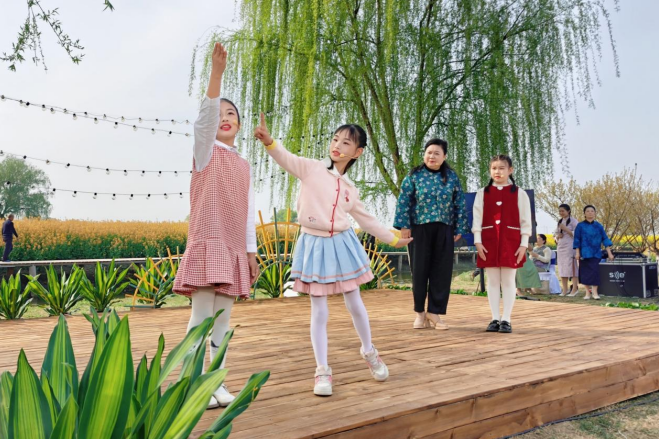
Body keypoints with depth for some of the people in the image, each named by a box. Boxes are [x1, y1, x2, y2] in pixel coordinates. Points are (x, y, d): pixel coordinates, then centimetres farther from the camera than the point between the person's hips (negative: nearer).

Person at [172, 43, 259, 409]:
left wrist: (251, 252, 11)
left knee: (223, 318, 8)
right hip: (207, 243, -5)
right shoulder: (206, 150, 3)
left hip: (235, 248, 5)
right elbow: (206, 113, -16)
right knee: (202, 316, -7)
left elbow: (248, 212, 15)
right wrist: (217, 71, -28)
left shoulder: (244, 166, 16)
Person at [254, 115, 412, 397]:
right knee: (319, 312, 2)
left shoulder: (350, 189, 7)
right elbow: (287, 159, -22)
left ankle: (369, 351, 37)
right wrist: (269, 141, -43)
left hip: (342, 244, 3)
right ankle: (322, 371, 14)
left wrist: (392, 239, 24)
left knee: (355, 304, 13)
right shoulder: (311, 168, -5)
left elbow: (365, 219, 20)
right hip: (314, 245, -3)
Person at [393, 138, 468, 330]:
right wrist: (404, 225, -7)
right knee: (420, 270, 4)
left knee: (442, 271, 2)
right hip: (420, 229, -1)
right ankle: (420, 313, 17)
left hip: (444, 230, 2)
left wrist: (460, 228, 2)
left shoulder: (452, 177, 5)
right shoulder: (414, 176, 0)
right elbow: (404, 202, -1)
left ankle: (435, 312, 14)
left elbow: (460, 204, 6)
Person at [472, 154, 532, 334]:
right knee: (492, 281, 5)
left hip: (511, 242, -1)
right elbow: (477, 219, 3)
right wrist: (478, 241, -5)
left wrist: (523, 244, -5)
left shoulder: (519, 194, 3)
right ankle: (495, 319, 11)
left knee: (508, 281, 2)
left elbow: (525, 221, 1)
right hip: (488, 241, 2)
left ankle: (506, 320, 9)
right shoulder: (482, 193, 6)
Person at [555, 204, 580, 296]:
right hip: (560, 246, 7)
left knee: (572, 267, -9)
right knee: (562, 268, 4)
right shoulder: (560, 221, 16)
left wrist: (565, 229, -16)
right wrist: (557, 236, -1)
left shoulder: (573, 221, -3)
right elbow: (555, 233, 21)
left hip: (570, 247, -7)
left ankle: (575, 289, -5)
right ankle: (564, 289, 9)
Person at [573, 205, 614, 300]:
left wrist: (609, 253, -1)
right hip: (584, 253, -1)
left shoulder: (598, 226, 4)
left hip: (595, 253, 1)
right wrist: (577, 253, -6)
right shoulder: (580, 226, 0)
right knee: (585, 272, 3)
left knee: (595, 271, -6)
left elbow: (605, 239, 4)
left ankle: (595, 292, 2)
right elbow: (577, 240, 0)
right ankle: (588, 292, 14)